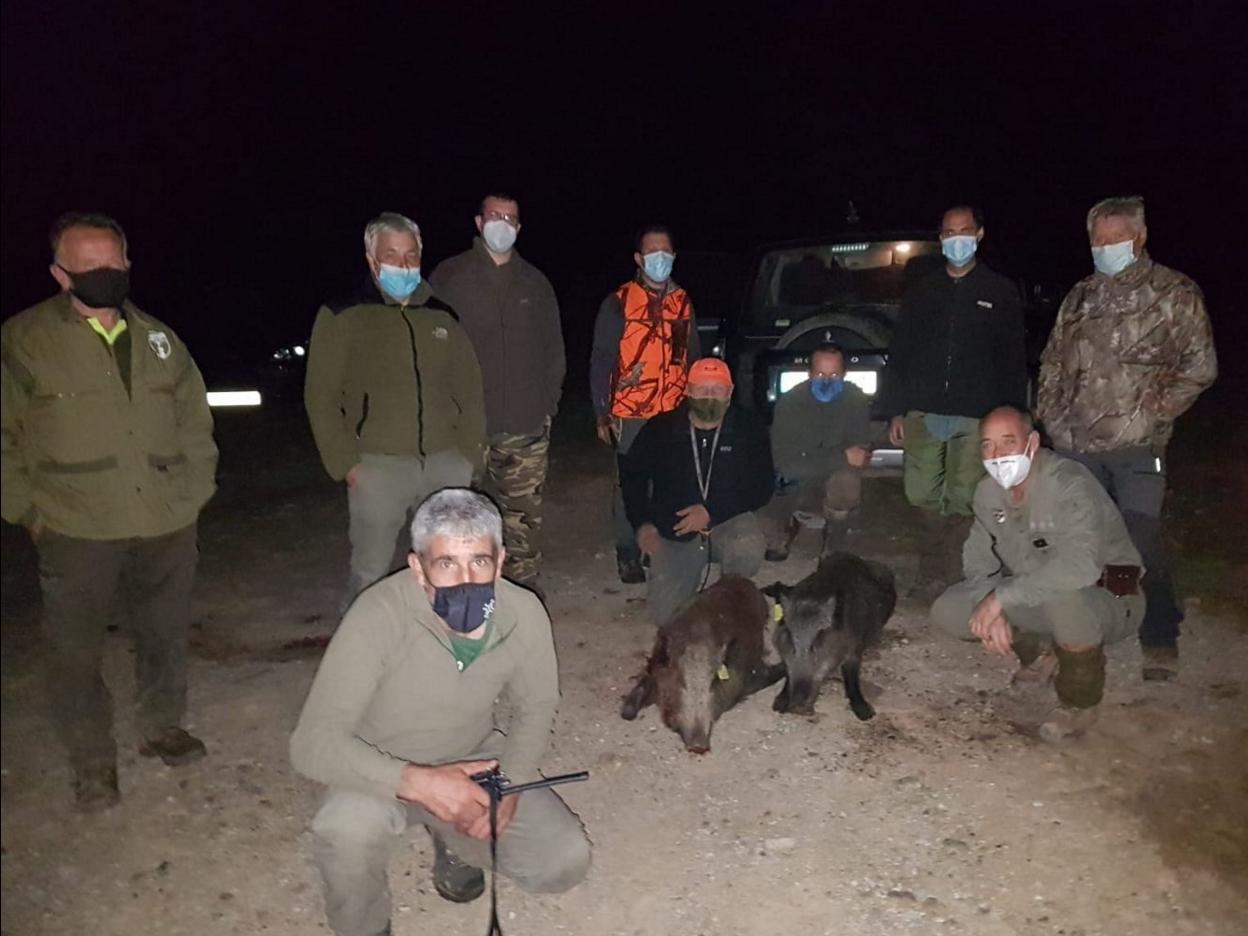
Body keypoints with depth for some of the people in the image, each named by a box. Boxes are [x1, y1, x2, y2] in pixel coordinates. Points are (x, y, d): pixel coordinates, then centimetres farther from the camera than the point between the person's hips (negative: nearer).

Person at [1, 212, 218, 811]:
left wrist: (193, 490, 8)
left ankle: (162, 728, 37)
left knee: (165, 635, 15)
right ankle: (92, 764, 25)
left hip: (167, 526, 3)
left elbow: (195, 421, 15)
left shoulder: (159, 341, 9)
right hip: (76, 535, -3)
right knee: (75, 651, 7)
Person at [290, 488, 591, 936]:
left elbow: (536, 707, -2)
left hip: (474, 762, 3)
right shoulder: (379, 617, -32)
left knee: (566, 862, -8)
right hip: (384, 772, -3)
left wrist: (510, 781, -18)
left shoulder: (524, 614, -21)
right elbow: (314, 744, -31)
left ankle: (457, 843, 22)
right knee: (347, 831, -34)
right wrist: (419, 783, -41)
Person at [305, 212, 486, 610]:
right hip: (379, 465, -3)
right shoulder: (342, 316, 2)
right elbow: (321, 397, -1)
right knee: (370, 573, 1)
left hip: (446, 462, 4)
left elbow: (469, 390, 14)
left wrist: (469, 453, 5)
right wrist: (347, 463, -7)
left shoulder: (442, 317, 13)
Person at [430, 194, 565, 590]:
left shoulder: (535, 283, 14)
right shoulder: (449, 276, 4)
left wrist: (549, 402, 11)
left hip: (527, 427, 2)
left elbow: (554, 348, 19)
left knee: (524, 515, 5)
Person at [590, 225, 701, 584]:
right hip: (631, 416, -4)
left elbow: (693, 358, 17)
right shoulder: (618, 303, -4)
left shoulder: (683, 303, 11)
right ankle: (628, 555, 15)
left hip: (675, 415, 4)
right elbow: (600, 361, -5)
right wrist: (603, 414, -9)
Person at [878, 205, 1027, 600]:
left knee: (962, 501, -4)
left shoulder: (1000, 292, 8)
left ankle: (938, 574, 6)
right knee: (921, 494, 2)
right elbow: (899, 353, 14)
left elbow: (1013, 360, 4)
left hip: (975, 417, -2)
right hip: (923, 412, 3)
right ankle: (936, 572, 21)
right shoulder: (921, 291, 15)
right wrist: (895, 410, 6)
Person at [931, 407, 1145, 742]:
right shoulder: (988, 491, -5)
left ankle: (1080, 701, -11)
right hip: (1039, 600, 6)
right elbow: (978, 561, 0)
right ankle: (1040, 653, 15)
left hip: (1109, 600, -6)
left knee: (1063, 592, -40)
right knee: (947, 610, -10)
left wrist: (1001, 597, -38)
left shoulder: (1069, 485, -28)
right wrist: (991, 611, -19)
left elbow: (1079, 566, -43)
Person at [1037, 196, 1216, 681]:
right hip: (1075, 443, 4)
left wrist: (1151, 414, -10)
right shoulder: (1080, 297, 14)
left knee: (1142, 538, -6)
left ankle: (1160, 637, 13)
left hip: (1137, 447, -4)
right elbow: (1052, 362, 18)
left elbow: (1199, 367, -2)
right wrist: (1051, 414, 8)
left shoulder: (1176, 293, 1)